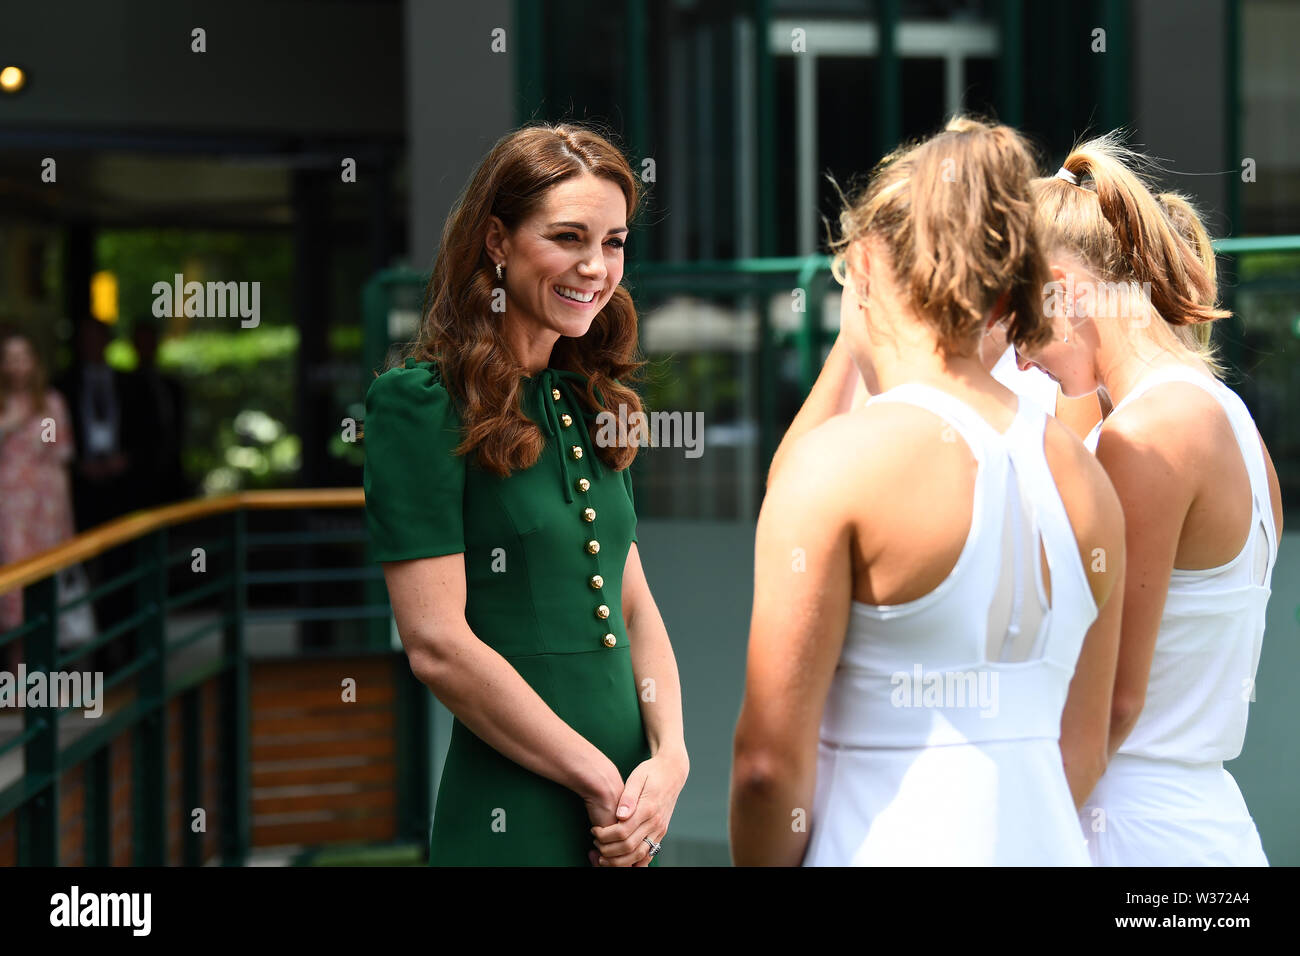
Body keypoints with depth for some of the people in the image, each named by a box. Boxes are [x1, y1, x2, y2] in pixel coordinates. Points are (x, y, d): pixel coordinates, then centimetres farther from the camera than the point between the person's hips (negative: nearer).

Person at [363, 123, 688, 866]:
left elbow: (635, 608, 10)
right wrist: (603, 781, -13)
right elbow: (438, 645, -17)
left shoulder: (589, 404, 10)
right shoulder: (424, 403, -11)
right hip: (511, 823, -7)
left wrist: (669, 758, -6)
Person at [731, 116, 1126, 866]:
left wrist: (759, 864, 3)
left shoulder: (836, 461, -10)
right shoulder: (1086, 476, 7)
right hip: (1046, 841, 6)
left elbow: (771, 760, -11)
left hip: (892, 846, -6)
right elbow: (1085, 750, 13)